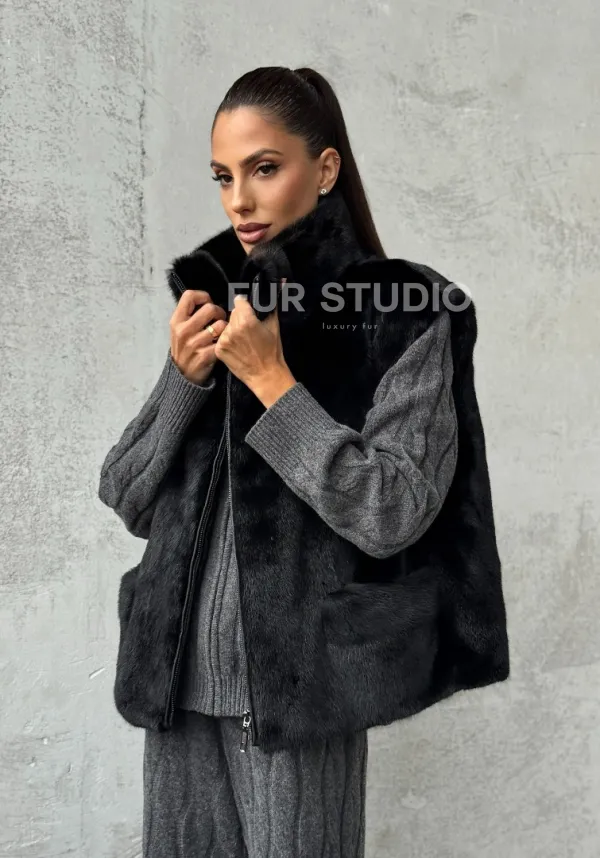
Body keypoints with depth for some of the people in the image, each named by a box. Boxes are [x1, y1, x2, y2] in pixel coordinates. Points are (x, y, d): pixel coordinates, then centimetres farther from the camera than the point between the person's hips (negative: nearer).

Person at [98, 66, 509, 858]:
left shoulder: (404, 318, -7)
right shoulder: (213, 303, 6)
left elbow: (393, 515, -16)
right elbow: (128, 502, 4)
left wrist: (272, 382, -17)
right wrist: (184, 378, -11)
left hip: (299, 682, -4)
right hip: (181, 674, 5)